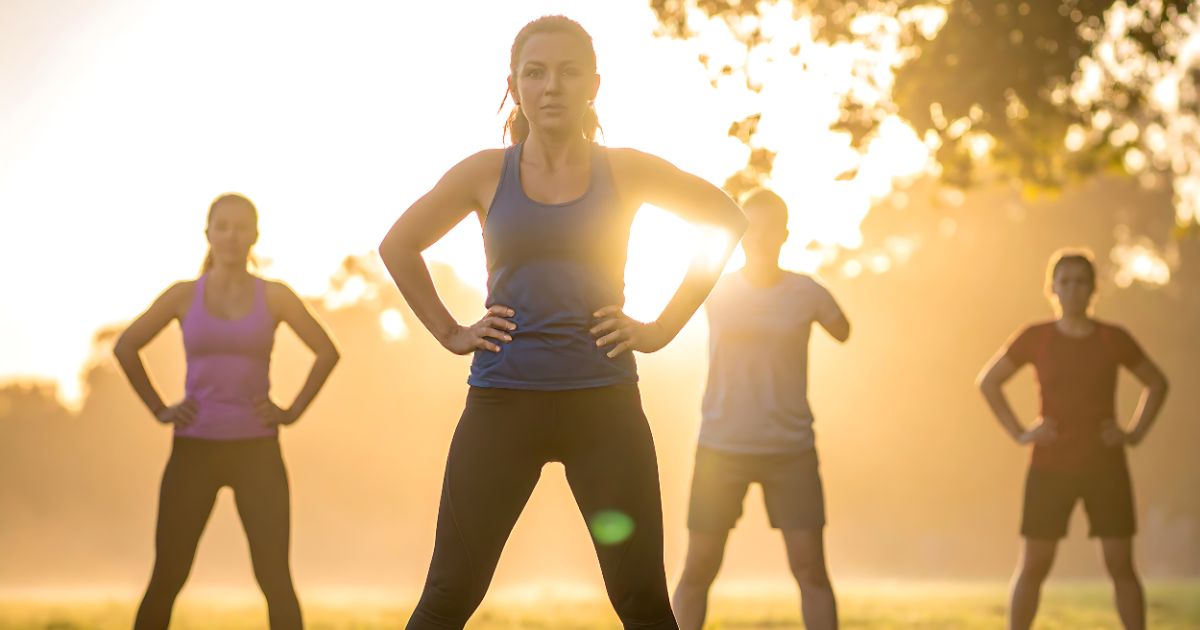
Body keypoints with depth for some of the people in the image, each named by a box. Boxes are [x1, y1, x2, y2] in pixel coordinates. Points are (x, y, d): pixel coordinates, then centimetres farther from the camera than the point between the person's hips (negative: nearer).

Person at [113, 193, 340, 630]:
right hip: (193, 450, 0)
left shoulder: (275, 297, 1)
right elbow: (126, 347, 11)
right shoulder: (184, 295, 2)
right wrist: (159, 409, 5)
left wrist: (294, 411, 1)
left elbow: (327, 351, 9)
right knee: (166, 580, 2)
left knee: (275, 579, -4)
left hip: (256, 451, 0)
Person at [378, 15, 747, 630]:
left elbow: (727, 219, 13)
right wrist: (448, 332, 7)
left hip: (605, 404, 0)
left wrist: (663, 327, 6)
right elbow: (398, 245, 16)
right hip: (502, 403, 0)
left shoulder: (624, 171, 3)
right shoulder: (485, 173, 4)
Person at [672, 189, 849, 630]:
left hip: (791, 451, 0)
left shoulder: (807, 294, -2)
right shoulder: (717, 292, -3)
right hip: (721, 448, 0)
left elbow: (842, 332, 18)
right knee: (697, 569, 1)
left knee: (810, 568, -5)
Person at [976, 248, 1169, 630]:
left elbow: (1157, 383, 13)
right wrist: (1019, 433, -3)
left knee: (1120, 565, 0)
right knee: (1033, 566, 1)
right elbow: (988, 381, 6)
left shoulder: (1114, 339, 0)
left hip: (1106, 468, 1)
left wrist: (1135, 433, 1)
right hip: (1051, 469, -1)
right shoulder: (1035, 338, -2)